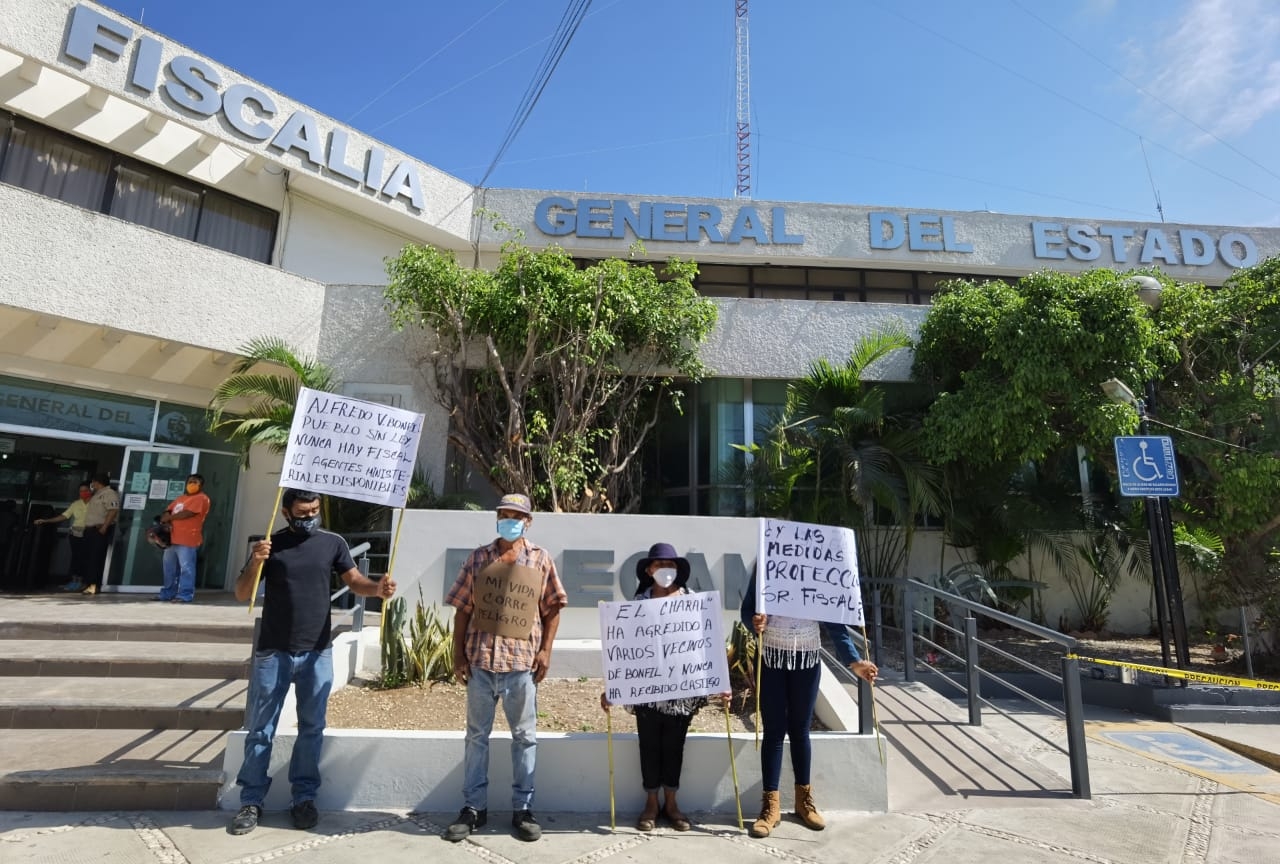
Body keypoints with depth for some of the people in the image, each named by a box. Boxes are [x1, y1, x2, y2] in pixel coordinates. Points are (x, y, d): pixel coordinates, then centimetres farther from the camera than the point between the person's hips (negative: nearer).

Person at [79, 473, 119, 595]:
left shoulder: (109, 493, -10)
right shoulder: (97, 494, 22)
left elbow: (113, 511, -22)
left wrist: (104, 527, -26)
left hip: (100, 530, -10)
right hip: (90, 529, 10)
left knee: (96, 558, -11)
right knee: (85, 555, 11)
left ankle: (93, 585, -12)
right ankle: (86, 582, 19)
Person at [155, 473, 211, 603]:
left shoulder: (201, 498, -7)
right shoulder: (180, 498, 23)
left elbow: (186, 514, -16)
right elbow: (167, 511, 18)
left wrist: (167, 518, -3)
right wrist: (166, 521, -4)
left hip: (187, 540, -9)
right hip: (172, 538, 9)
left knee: (186, 568, -8)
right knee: (170, 568, 14)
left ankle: (185, 595, -6)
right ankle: (167, 593, 24)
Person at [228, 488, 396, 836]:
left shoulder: (333, 543, 1)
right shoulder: (271, 544, -2)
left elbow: (355, 581, -2)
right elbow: (242, 594, -3)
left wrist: (378, 587, -24)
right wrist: (255, 563, -23)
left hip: (317, 653, 1)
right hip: (273, 652, -1)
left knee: (312, 728, 11)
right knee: (260, 729, 9)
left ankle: (304, 798, 24)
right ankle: (251, 801, 22)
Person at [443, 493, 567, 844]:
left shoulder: (541, 559, 0)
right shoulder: (478, 558, 3)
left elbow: (552, 609, 4)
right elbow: (462, 610, 5)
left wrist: (546, 650, -4)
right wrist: (458, 653, 1)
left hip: (523, 660, -1)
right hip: (480, 659, 1)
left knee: (524, 736, 9)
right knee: (476, 734, 12)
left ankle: (522, 808, 24)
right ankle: (473, 807, 27)